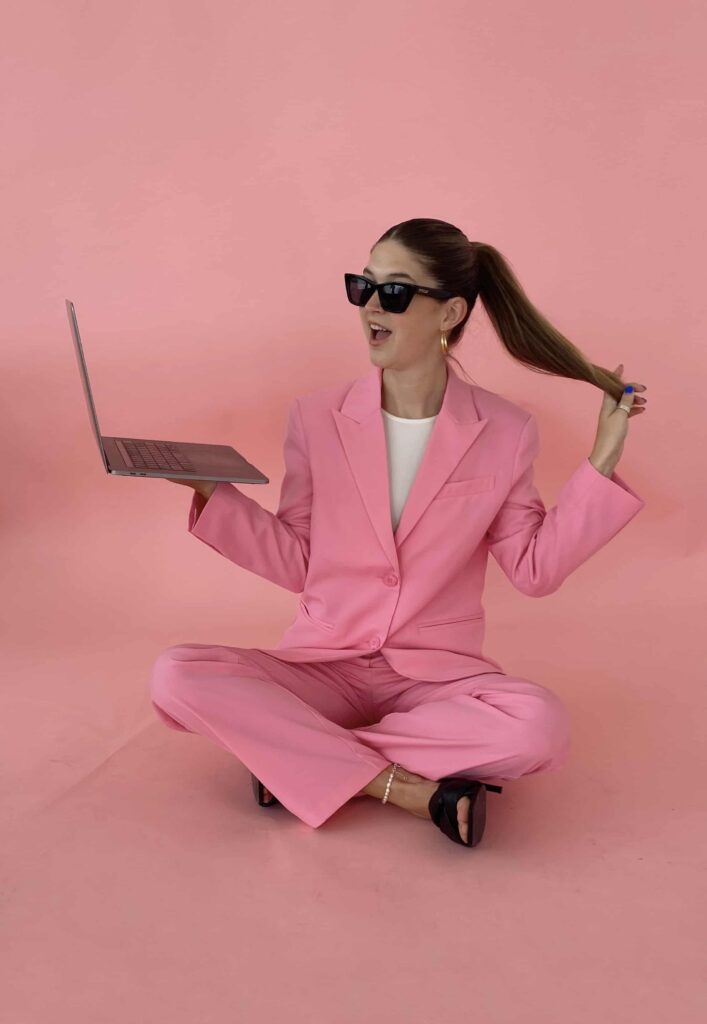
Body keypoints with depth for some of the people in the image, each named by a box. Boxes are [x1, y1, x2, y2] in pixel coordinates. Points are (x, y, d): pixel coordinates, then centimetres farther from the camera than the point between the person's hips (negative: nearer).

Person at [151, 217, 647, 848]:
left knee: (541, 727, -32)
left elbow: (535, 570, 1)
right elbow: (297, 565, 4)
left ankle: (298, 754, -18)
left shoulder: (504, 431, -1)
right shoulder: (317, 418, 1)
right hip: (324, 666, 1)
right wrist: (212, 492, -6)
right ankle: (401, 786, -23)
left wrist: (600, 464, -5)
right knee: (176, 677, -24)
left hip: (438, 673, 0)